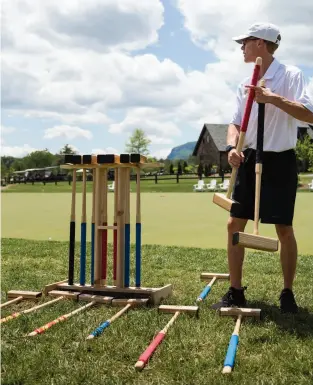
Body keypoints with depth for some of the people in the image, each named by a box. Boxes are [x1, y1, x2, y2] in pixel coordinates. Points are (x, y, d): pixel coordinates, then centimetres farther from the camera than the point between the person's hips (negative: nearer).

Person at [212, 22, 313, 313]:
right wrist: (232, 146, -11)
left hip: (280, 161, -6)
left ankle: (288, 293, 18)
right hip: (250, 160, 6)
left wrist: (274, 98, -28)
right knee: (235, 224, 2)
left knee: (284, 229, 1)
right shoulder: (245, 84, 10)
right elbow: (236, 122, 9)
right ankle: (235, 292, 12)